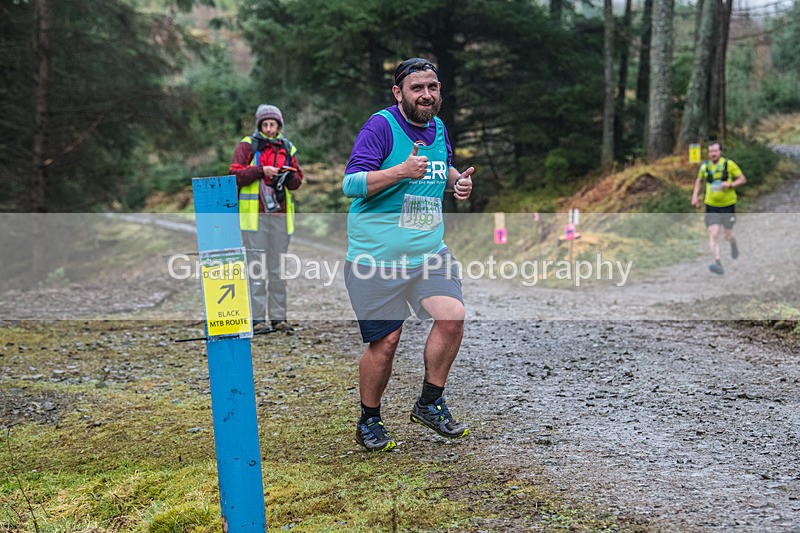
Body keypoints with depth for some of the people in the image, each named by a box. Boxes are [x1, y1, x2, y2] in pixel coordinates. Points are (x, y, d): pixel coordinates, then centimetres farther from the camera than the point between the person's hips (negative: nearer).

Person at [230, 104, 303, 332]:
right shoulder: (247, 146, 2)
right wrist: (260, 170, -16)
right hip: (254, 215, -4)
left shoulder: (287, 148, 14)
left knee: (278, 268, 8)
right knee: (255, 267, -4)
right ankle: (257, 318, -2)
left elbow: (297, 180, 14)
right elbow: (235, 175, -5)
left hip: (280, 214, 4)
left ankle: (278, 317, 14)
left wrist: (289, 176, -8)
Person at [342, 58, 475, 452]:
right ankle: (369, 422, 21)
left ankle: (429, 404, 9)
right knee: (384, 342, -2)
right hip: (376, 255, -6)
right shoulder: (381, 126, -12)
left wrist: (458, 181, 7)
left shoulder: (438, 128, 10)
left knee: (452, 315, -11)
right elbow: (351, 183, -18)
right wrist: (401, 171, -29)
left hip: (429, 252, 6)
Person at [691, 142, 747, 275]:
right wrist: (695, 196, 8)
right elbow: (699, 180, 20)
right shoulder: (704, 167, 1)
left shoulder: (729, 164, -8)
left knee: (728, 236, 7)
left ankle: (733, 244, 45)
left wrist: (730, 184, -20)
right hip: (711, 206, 2)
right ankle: (718, 263, -17)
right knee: (713, 234, -14)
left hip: (728, 205, -2)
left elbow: (743, 179, -2)